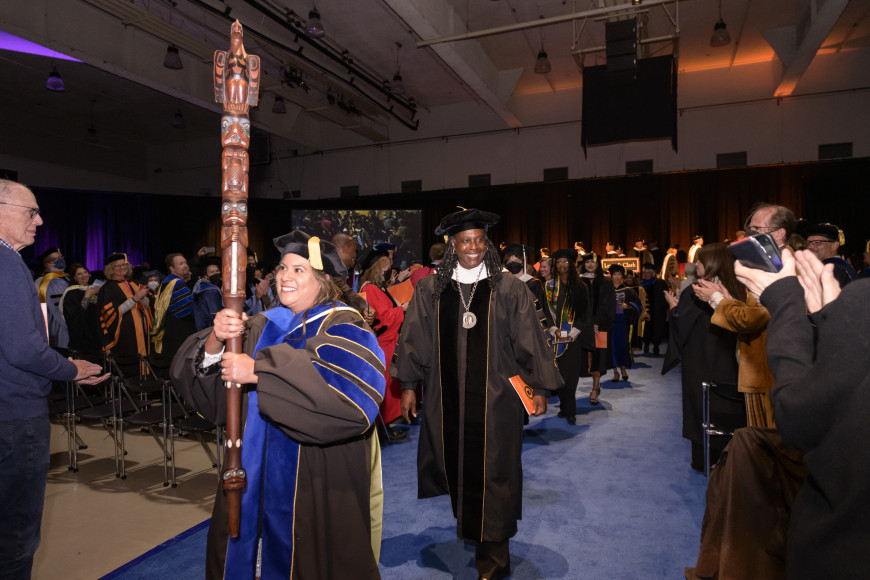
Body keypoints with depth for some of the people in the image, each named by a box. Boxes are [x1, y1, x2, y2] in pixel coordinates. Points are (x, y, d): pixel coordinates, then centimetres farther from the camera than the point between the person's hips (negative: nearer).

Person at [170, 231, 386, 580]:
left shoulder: (342, 328, -8)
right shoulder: (264, 326, 8)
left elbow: (340, 391, -27)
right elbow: (212, 389, 1)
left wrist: (257, 371, -26)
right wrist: (215, 340, -20)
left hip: (315, 479, -4)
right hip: (257, 470, 5)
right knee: (241, 544, 15)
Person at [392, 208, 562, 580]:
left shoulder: (509, 289, -2)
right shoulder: (430, 290, 2)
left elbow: (529, 341, 0)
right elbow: (413, 339, 6)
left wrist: (539, 388, 0)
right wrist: (408, 385, 4)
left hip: (494, 397, -2)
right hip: (446, 397, 2)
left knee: (492, 471, 5)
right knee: (456, 464, 12)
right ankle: (467, 521, 39)